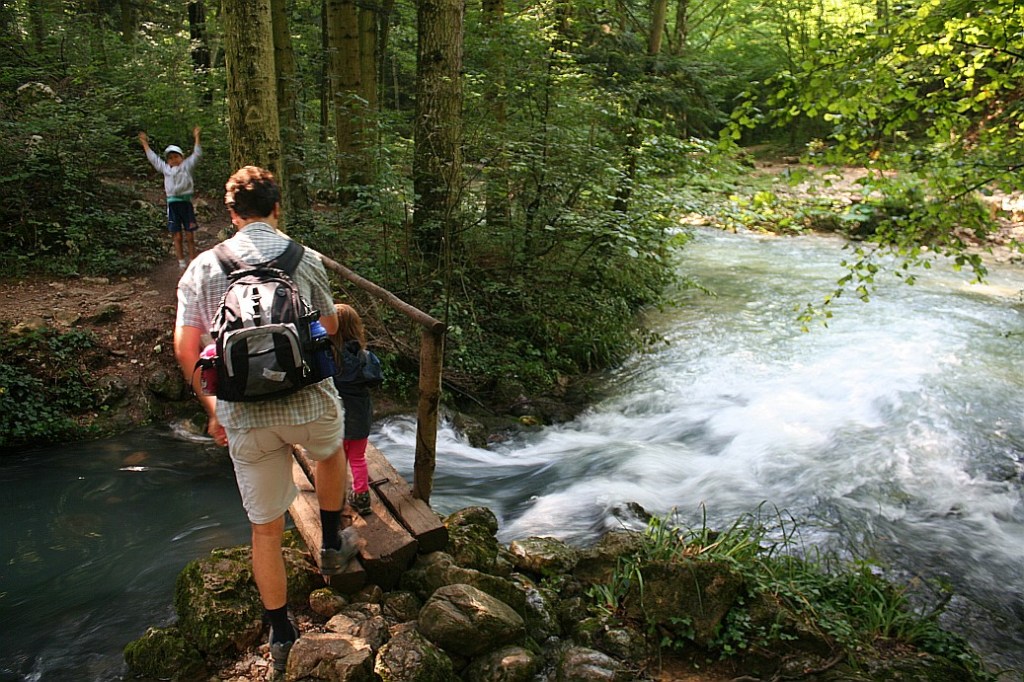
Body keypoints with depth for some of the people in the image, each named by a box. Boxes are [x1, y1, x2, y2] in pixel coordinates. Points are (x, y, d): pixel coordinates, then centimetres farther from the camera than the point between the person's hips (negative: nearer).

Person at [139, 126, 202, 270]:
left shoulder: (186, 166, 8)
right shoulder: (165, 168, 14)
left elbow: (196, 154, 5)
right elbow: (153, 157, 25)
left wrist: (196, 137, 3)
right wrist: (144, 143, 30)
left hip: (186, 202, -2)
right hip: (172, 203, 2)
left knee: (190, 236, 2)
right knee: (177, 236, 2)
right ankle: (182, 263, 8)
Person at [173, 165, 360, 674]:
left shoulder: (203, 266, 1)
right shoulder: (306, 259, -1)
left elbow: (185, 349, 0)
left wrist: (210, 408, 12)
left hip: (243, 417, 1)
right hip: (309, 402, -1)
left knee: (266, 527, 15)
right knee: (331, 449, 35)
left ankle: (281, 637, 29)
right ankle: (332, 546, 43)